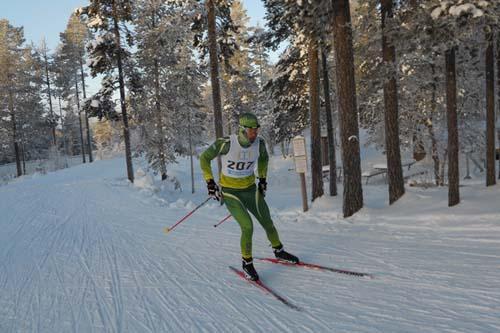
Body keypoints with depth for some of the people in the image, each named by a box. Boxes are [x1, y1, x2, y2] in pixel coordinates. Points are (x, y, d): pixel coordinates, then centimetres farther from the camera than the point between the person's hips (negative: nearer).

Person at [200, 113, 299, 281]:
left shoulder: (259, 143, -13)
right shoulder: (226, 143, -24)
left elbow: (264, 157, 12)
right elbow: (204, 158, -10)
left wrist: (262, 178, 10)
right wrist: (210, 182, -12)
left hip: (251, 189, 4)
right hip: (230, 191, -4)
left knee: (268, 223, 10)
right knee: (248, 227, -16)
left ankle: (279, 252, 38)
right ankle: (247, 262, 10)